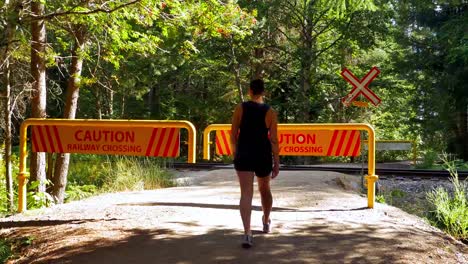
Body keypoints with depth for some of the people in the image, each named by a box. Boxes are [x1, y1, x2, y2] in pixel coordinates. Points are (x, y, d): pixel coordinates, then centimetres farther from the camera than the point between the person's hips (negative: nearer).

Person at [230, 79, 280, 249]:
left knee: (246, 193, -6)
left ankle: (247, 233, -20)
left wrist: (235, 153, 13)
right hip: (263, 155, 1)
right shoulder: (270, 112, -5)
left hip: (243, 154, -1)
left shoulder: (240, 108, -4)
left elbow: (233, 134, -2)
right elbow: (273, 140, -7)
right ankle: (266, 222, 43)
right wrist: (277, 162, -1)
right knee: (264, 189, 23)